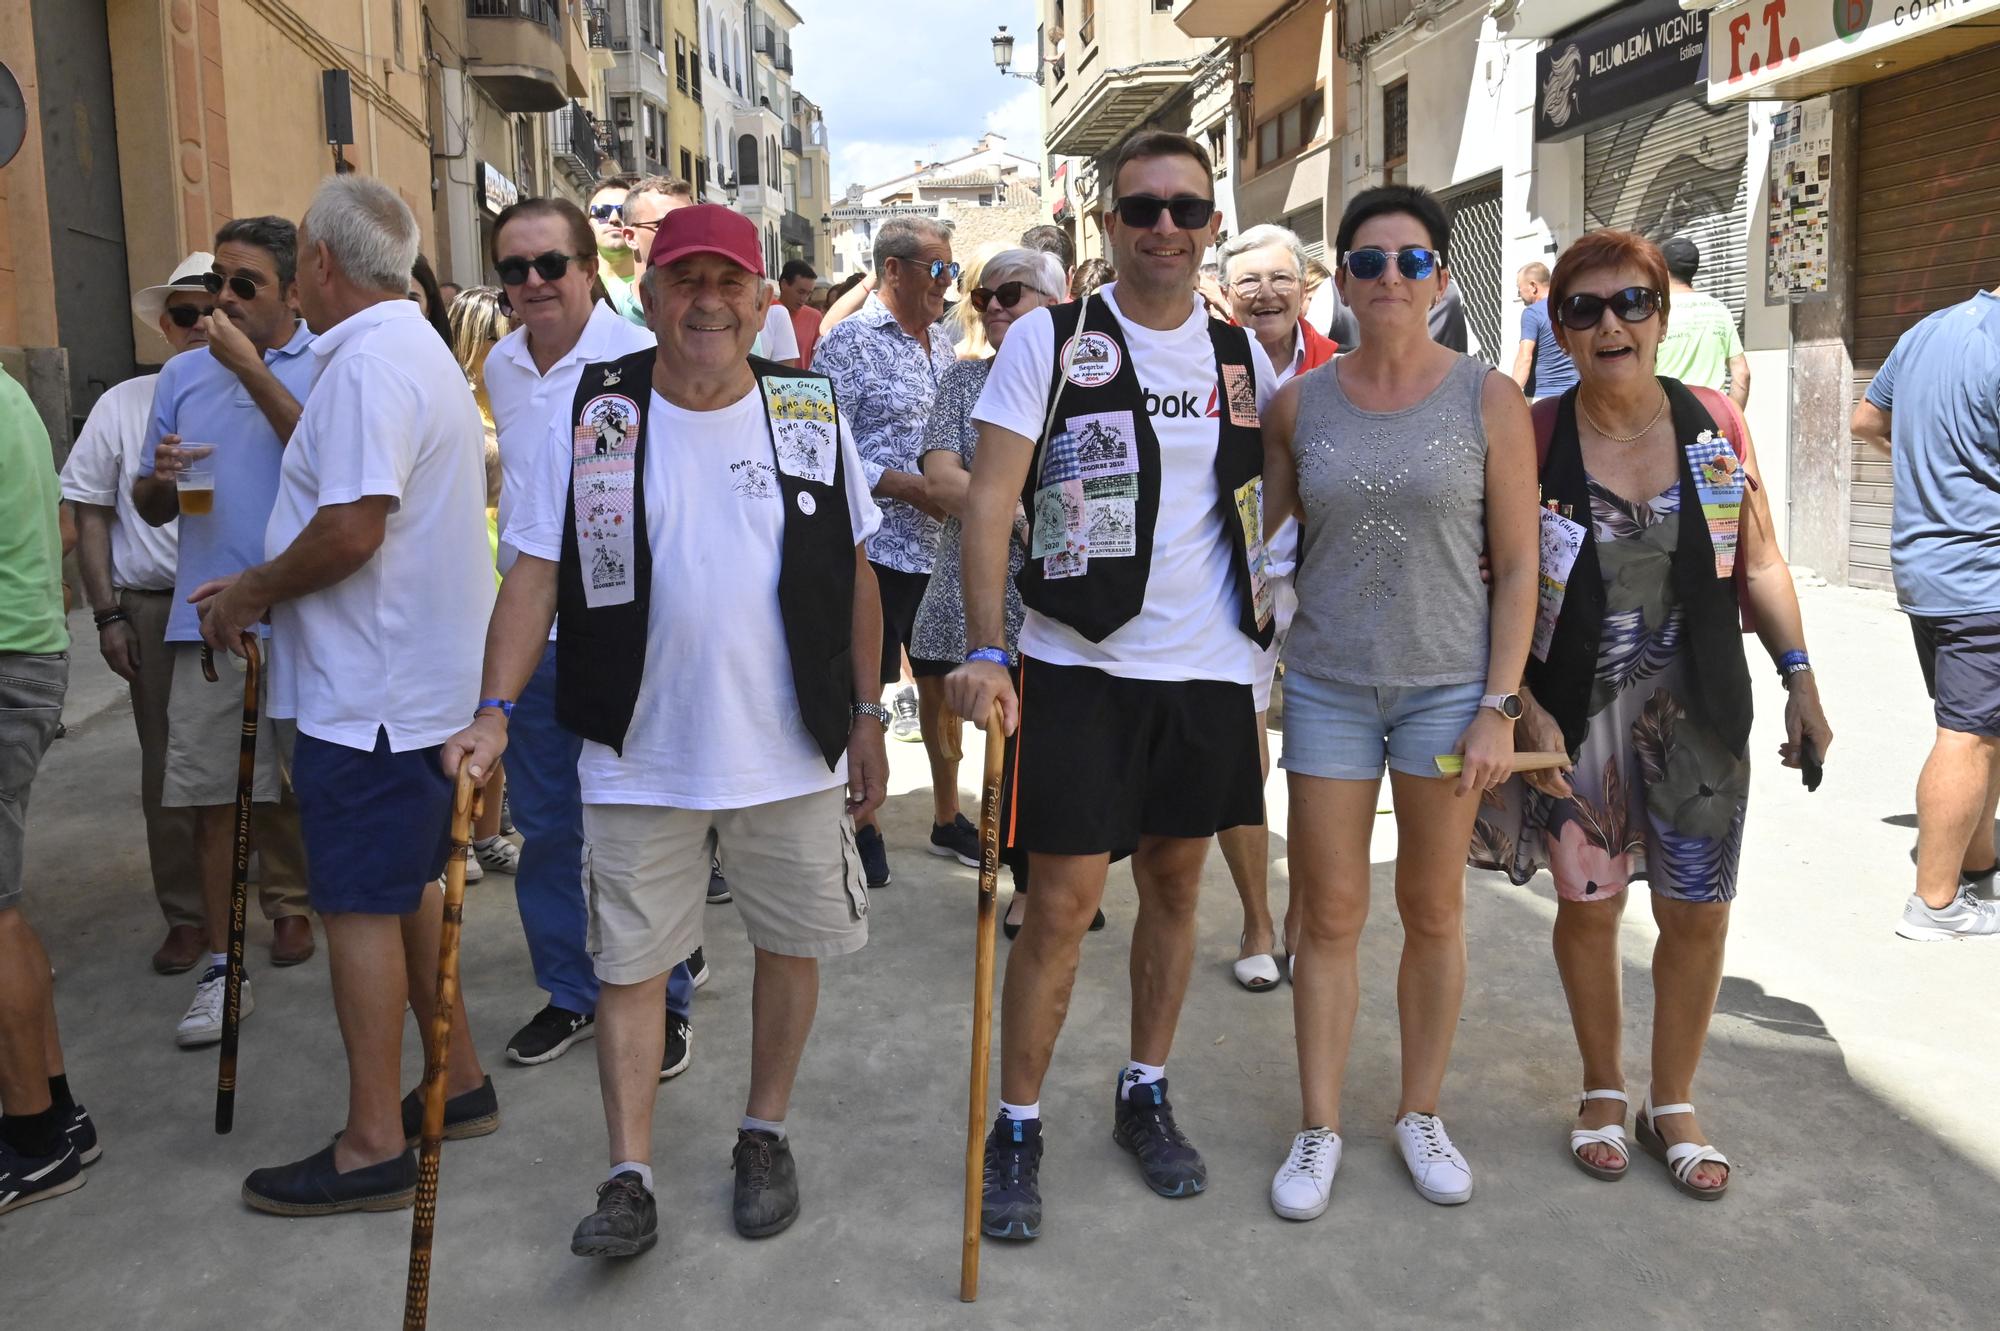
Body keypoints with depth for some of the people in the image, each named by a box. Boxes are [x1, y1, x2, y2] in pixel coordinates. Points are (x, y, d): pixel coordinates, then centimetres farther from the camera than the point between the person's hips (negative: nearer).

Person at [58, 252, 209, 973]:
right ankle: (186, 914, 20)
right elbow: (92, 516, 8)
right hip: (157, 609, 1)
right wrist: (108, 615, 2)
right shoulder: (124, 405, 6)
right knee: (169, 769, 7)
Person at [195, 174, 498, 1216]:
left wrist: (251, 591, -11)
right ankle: (458, 1081, 29)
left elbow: (350, 528, -26)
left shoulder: (368, 362, -17)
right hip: (416, 678, 10)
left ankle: (372, 1147, 8)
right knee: (406, 888, 18)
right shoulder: (416, 349, 16)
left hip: (370, 692, -10)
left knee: (361, 906, -2)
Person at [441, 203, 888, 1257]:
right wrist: (495, 711, -11)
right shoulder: (593, 418, -1)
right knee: (630, 965, 5)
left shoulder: (811, 411, 2)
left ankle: (764, 1137, 33)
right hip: (638, 757, -1)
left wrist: (864, 715, 7)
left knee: (790, 945, 12)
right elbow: (535, 574, -1)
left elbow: (855, 577, 8)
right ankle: (630, 1180, 19)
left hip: (792, 752, 1)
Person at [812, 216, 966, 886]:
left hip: (940, 547, 7)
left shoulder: (941, 346, 13)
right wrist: (916, 489, -19)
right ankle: (863, 826, 20)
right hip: (875, 548, -6)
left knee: (941, 682, 14)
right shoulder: (848, 344, -8)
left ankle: (947, 818, 28)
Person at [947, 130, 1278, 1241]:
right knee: (1064, 901, -3)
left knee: (1176, 880, 13)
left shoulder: (1242, 355, 9)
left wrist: (1271, 583, 10)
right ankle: (1019, 1127, 14)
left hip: (1209, 668, 4)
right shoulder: (1049, 339, -3)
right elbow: (991, 499, -9)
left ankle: (1147, 1095, 31)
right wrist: (988, 651, -19)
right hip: (1078, 663, -4)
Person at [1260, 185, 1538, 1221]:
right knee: (1328, 916, 5)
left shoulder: (1487, 400, -3)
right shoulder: (1299, 405, 2)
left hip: (1449, 686, -1)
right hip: (1327, 687, 1)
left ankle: (1421, 1115, 30)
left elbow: (1517, 565, -3)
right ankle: (1319, 1127, 20)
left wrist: (1499, 706, -8)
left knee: (1434, 913, 11)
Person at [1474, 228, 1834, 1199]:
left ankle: (1672, 1106, 29)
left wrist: (1799, 678, 3)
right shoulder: (1535, 439, -8)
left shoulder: (1716, 425, -1)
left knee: (1698, 913, 7)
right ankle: (1602, 1090, 34)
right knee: (1587, 904, 10)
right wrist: (1525, 708, -13)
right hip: (1577, 715, -2)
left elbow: (1760, 564, 7)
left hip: (1697, 713, 2)